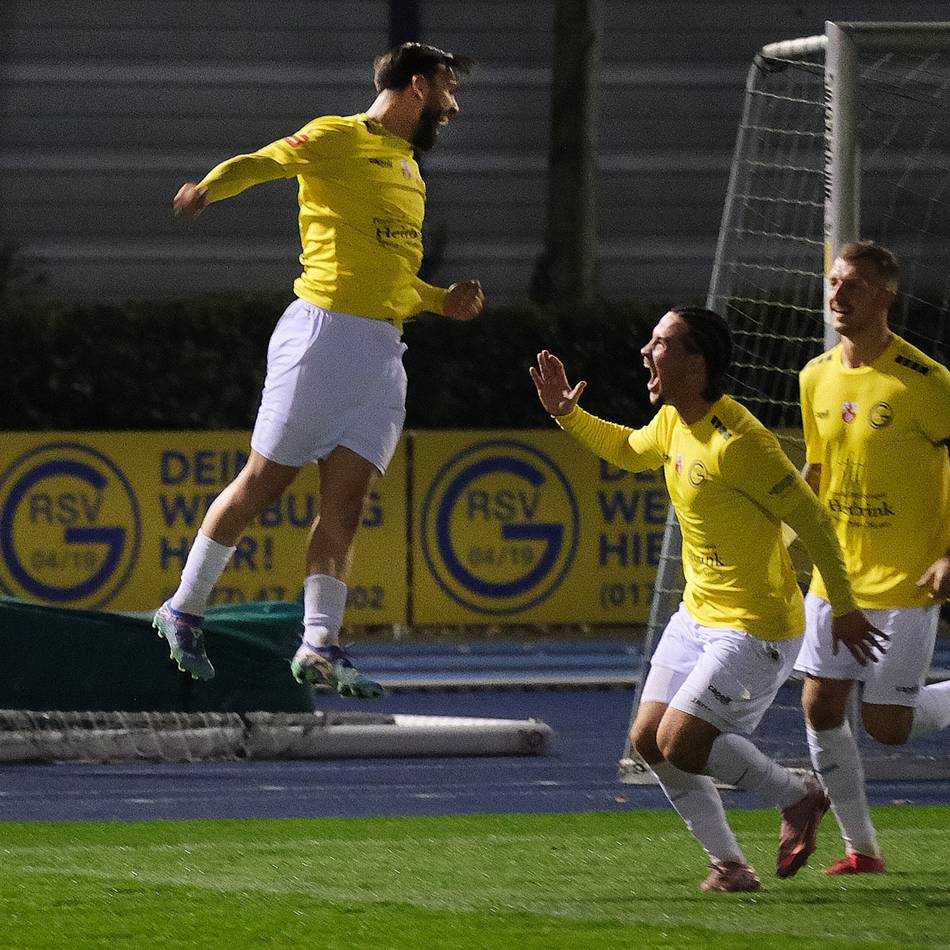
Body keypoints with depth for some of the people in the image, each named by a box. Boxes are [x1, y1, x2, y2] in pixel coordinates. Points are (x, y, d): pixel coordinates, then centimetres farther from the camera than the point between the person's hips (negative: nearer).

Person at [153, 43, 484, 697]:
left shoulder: (409, 169, 24)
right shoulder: (340, 138, -1)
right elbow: (261, 162, -16)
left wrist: (441, 300, 20)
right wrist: (208, 188, -37)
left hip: (384, 353, 7)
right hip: (323, 334, -7)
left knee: (347, 501, -3)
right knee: (266, 480, -2)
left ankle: (320, 645, -7)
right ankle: (185, 610, 11)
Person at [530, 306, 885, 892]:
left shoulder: (738, 443, -24)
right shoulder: (672, 421, 3)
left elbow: (813, 520, -18)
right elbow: (629, 450, 28)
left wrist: (844, 610, -12)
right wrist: (568, 416, 12)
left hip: (756, 628, -9)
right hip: (698, 615, 9)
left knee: (680, 744, -14)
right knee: (648, 739, 4)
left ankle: (797, 796, 8)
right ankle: (730, 864, 14)